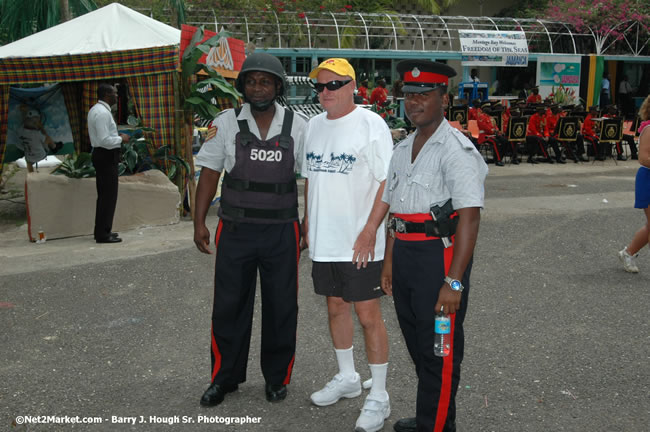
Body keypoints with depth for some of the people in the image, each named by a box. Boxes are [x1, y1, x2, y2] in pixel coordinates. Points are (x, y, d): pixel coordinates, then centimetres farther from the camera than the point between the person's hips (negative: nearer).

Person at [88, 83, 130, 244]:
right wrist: (121, 139, -11)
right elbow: (105, 140, -24)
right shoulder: (102, 113, -19)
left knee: (104, 195, 16)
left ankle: (101, 231, 24)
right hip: (107, 156, -11)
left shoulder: (95, 110, 15)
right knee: (108, 196, -7)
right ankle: (103, 234, -3)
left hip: (101, 154, 11)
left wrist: (117, 136, 13)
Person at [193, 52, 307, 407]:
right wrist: (199, 222, -2)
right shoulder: (226, 124, -1)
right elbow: (209, 174, 3)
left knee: (281, 307, 9)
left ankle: (277, 377, 27)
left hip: (281, 231, 0)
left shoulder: (297, 127, 0)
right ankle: (224, 377, 25)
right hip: (235, 230, 0)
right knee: (228, 305, 8)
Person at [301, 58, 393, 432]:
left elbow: (387, 182, -14)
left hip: (360, 243, -7)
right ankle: (347, 378, 36)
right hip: (324, 241, 7)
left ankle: (379, 398, 11)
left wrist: (370, 231, -20)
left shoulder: (371, 125, -11)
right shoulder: (314, 126, 10)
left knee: (368, 314, -1)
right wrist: (307, 222, 14)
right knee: (336, 307, 17)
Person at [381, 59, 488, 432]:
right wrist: (389, 261, 16)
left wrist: (454, 281, -23)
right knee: (417, 343, 19)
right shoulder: (403, 149, 13)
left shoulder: (456, 149, -13)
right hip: (404, 253, 8)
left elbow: (470, 217, -19)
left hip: (439, 253, -8)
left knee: (440, 351, 2)